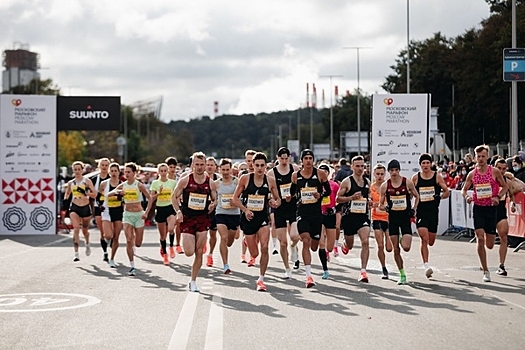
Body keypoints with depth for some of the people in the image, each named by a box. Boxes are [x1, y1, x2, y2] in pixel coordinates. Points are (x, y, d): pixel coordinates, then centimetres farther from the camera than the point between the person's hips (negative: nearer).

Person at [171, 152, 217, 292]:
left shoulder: (210, 183, 2)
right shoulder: (185, 181, -5)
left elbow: (215, 200, 13)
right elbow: (174, 197, 3)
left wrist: (213, 204, -10)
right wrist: (178, 212, -11)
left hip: (203, 220, 2)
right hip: (187, 219, -2)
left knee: (199, 253, 2)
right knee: (189, 252, -9)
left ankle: (193, 281, 14)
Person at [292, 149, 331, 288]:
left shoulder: (320, 174, 0)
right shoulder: (295, 176, 3)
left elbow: (328, 190, 7)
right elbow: (291, 193, 17)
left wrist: (320, 195, -11)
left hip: (316, 212, 1)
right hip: (302, 212, -1)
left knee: (314, 246, 8)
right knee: (306, 241, -18)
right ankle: (309, 275, -19)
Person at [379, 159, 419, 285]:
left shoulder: (407, 182, -3)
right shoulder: (385, 186, 0)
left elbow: (416, 196, 12)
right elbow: (380, 205, 6)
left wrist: (414, 209, -1)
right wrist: (385, 207, -15)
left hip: (405, 216, -1)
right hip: (393, 217, 1)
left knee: (406, 247, -13)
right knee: (396, 249, 2)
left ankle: (404, 239, 25)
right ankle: (402, 275, 14)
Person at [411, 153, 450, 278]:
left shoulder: (437, 177, 1)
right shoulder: (415, 178, 1)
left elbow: (447, 192, 5)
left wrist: (440, 196, -15)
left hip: (433, 211, 2)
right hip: (420, 211, -2)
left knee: (431, 242, 8)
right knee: (424, 239, -17)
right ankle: (426, 265, -14)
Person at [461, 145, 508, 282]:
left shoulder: (495, 171, -4)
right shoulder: (472, 174, 1)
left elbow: (505, 187, 5)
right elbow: (464, 189, 10)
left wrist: (498, 197, -13)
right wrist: (466, 196, -12)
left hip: (491, 208, -1)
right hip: (478, 208, 1)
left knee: (489, 245, 3)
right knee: (480, 239, -12)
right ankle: (485, 271, -3)